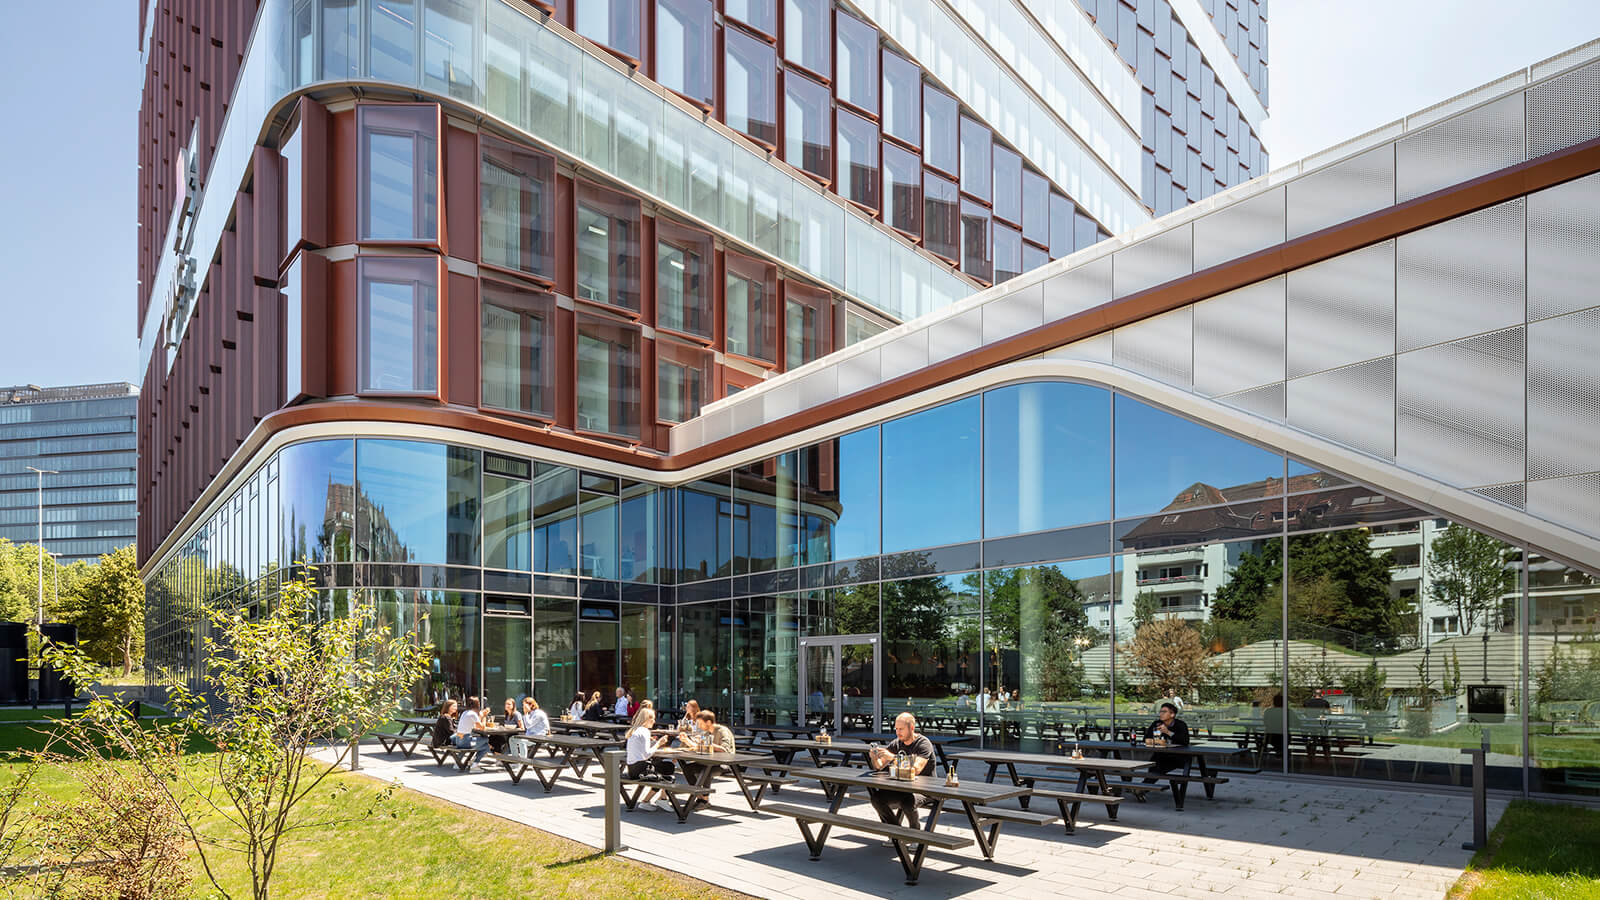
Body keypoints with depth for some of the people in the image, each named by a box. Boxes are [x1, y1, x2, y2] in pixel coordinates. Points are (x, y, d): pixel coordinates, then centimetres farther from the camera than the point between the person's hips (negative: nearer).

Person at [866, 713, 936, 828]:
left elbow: (916, 769, -30)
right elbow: (879, 767, 4)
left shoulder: (924, 743, -14)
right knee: (877, 798, -16)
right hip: (903, 787, 6)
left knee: (907, 801, -35)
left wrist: (893, 757, -34)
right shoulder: (896, 744, 5)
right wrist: (874, 758, -18)